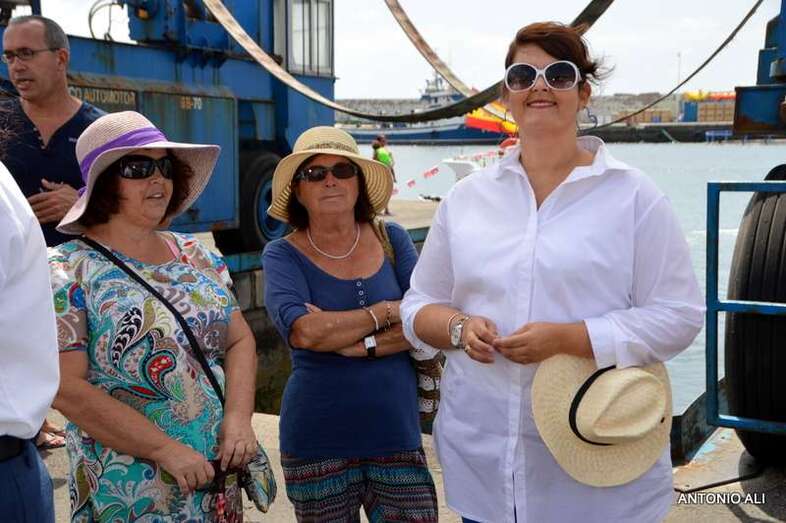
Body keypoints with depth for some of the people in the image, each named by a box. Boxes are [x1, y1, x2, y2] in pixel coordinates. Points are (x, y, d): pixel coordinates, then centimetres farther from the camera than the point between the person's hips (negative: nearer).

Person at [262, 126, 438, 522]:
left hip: (396, 432, 2)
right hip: (318, 442, -1)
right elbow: (304, 331, -21)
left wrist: (360, 344, -17)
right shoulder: (282, 255, -4)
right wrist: (388, 311, -12)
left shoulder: (392, 240, 3)